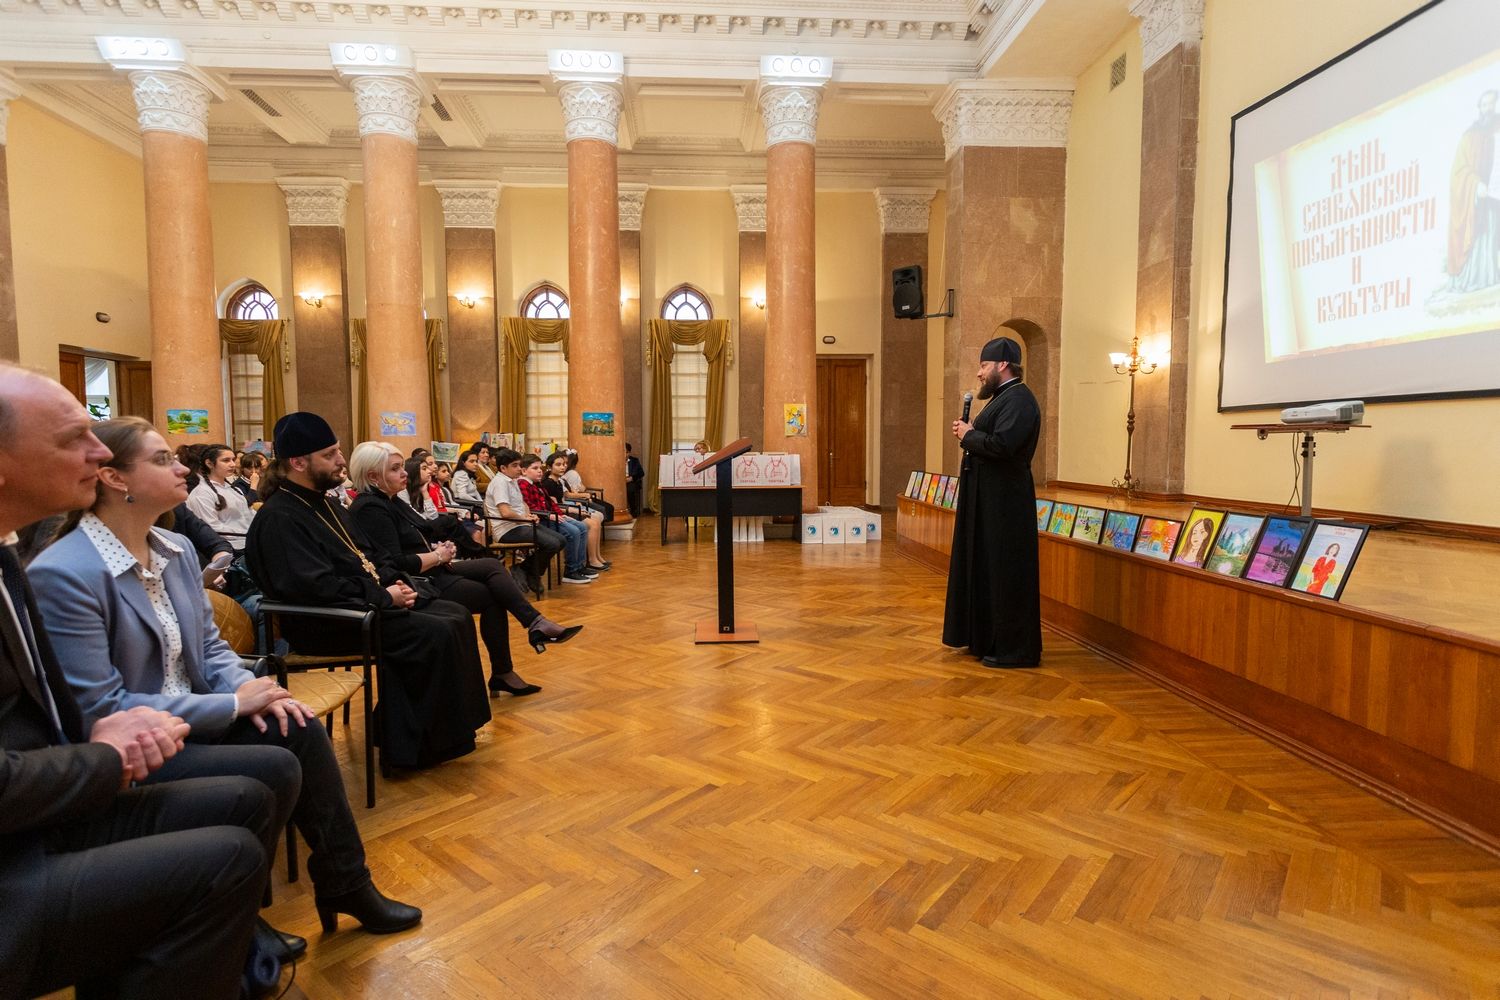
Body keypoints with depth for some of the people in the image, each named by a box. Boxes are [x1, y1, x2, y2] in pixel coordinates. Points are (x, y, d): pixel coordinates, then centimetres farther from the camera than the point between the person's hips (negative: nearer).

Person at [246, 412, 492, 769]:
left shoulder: (324, 504, 16)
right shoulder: (279, 518, -16)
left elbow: (369, 553, 22)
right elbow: (318, 587, -25)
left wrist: (395, 581, 2)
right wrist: (384, 598, -19)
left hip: (364, 603, 10)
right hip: (326, 624, -10)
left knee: (457, 616, -1)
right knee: (436, 635, -23)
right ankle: (424, 743, -9)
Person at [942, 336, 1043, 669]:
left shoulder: (1018, 400, -16)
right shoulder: (1003, 397, 17)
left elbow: (1000, 444, -29)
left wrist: (968, 435, -14)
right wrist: (969, 432, 1)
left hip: (1004, 503, -11)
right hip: (990, 500, 11)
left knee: (1006, 573, -3)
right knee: (985, 568, 17)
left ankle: (1014, 650, 8)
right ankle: (988, 639, 30)